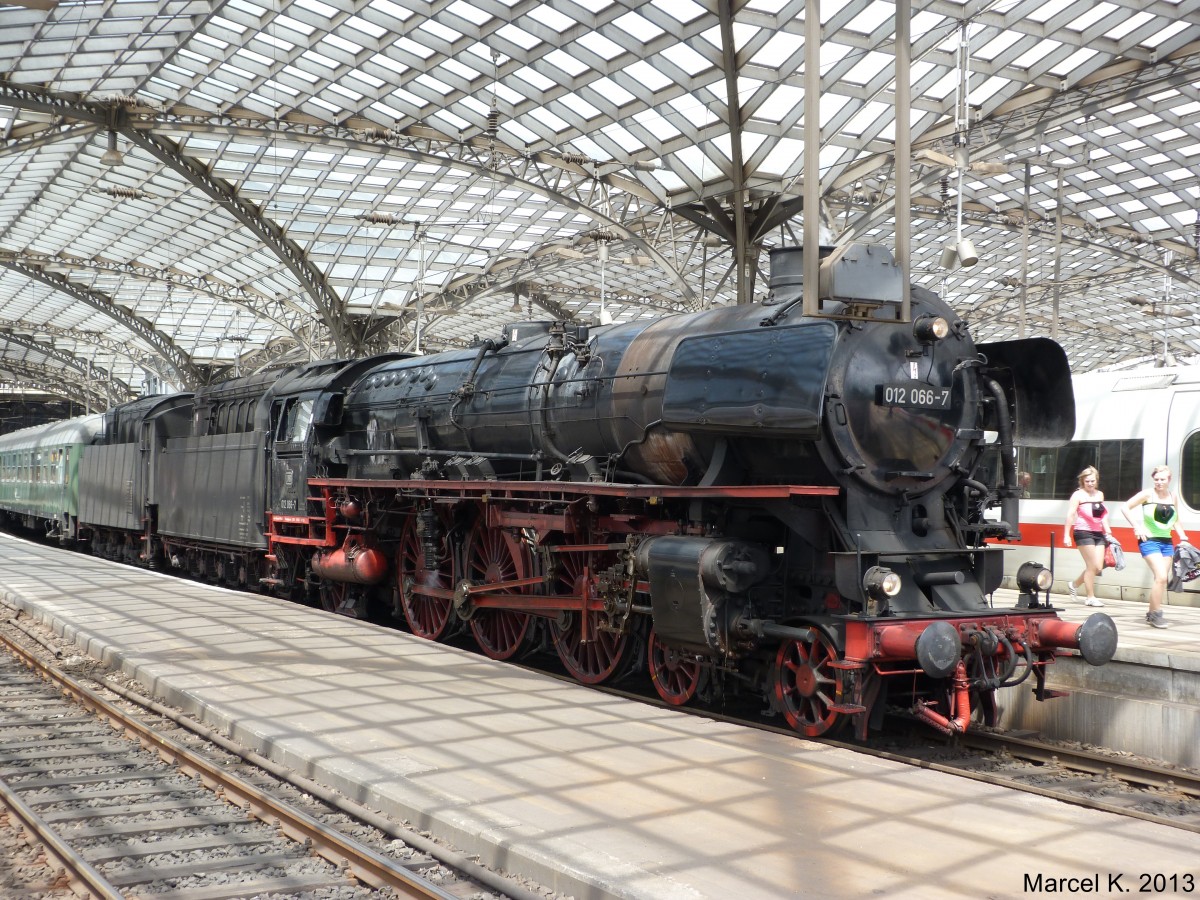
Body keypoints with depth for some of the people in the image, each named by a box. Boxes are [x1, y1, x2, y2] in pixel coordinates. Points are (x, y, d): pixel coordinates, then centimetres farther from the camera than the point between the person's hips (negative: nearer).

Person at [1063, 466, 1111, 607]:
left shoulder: (1100, 494, 15)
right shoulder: (1078, 495, -4)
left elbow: (1103, 516, 20)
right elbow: (1070, 515, -9)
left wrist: (1108, 533, 13)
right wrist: (1066, 535, -15)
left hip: (1098, 534, 6)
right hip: (1083, 533, -6)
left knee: (1098, 567, 2)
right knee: (1092, 566, -6)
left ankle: (1074, 584, 23)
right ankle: (1091, 597, 6)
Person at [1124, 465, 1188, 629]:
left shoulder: (1173, 496, 8)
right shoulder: (1148, 494, -7)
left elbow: (1176, 520, 20)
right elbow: (1126, 507, -6)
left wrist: (1182, 536, 7)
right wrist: (1138, 528, -12)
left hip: (1167, 542, 6)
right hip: (1150, 540, -6)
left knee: (1163, 579, 7)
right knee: (1161, 576, -17)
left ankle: (1151, 613, 20)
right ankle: (1156, 614, -7)